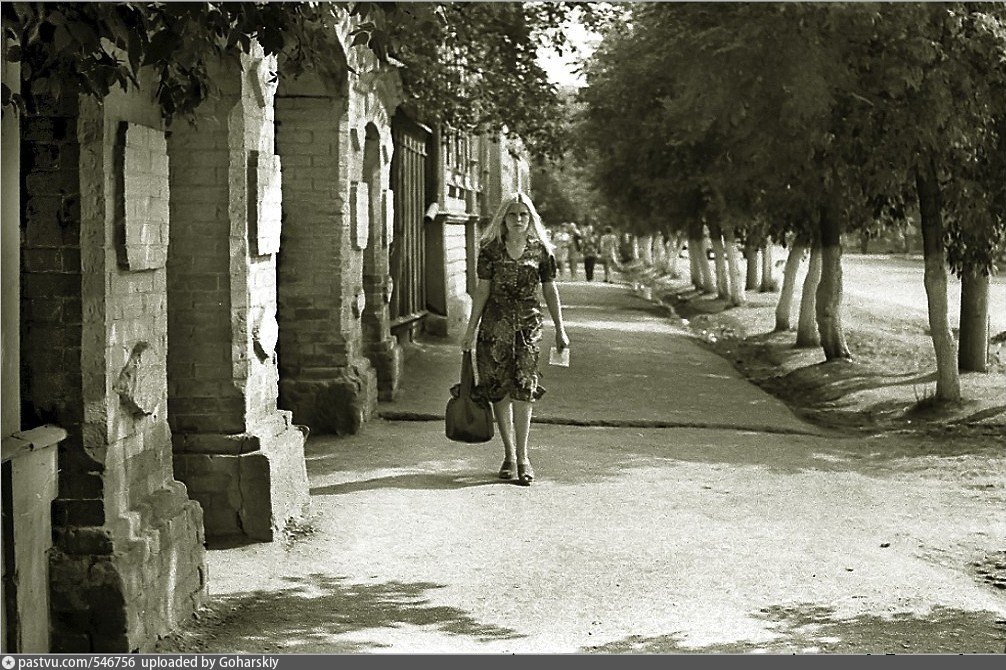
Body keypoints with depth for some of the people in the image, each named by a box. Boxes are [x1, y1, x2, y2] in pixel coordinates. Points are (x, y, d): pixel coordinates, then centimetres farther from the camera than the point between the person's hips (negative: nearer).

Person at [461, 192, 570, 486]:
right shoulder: (490, 249, 3)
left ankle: (522, 456, -5)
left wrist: (560, 329, 10)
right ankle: (510, 454, 14)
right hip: (495, 325, 1)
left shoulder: (541, 250, 4)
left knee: (523, 389, -10)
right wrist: (471, 330, 3)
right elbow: (482, 290, 5)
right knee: (499, 390, 3)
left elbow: (550, 291, 10)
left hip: (528, 324, -1)